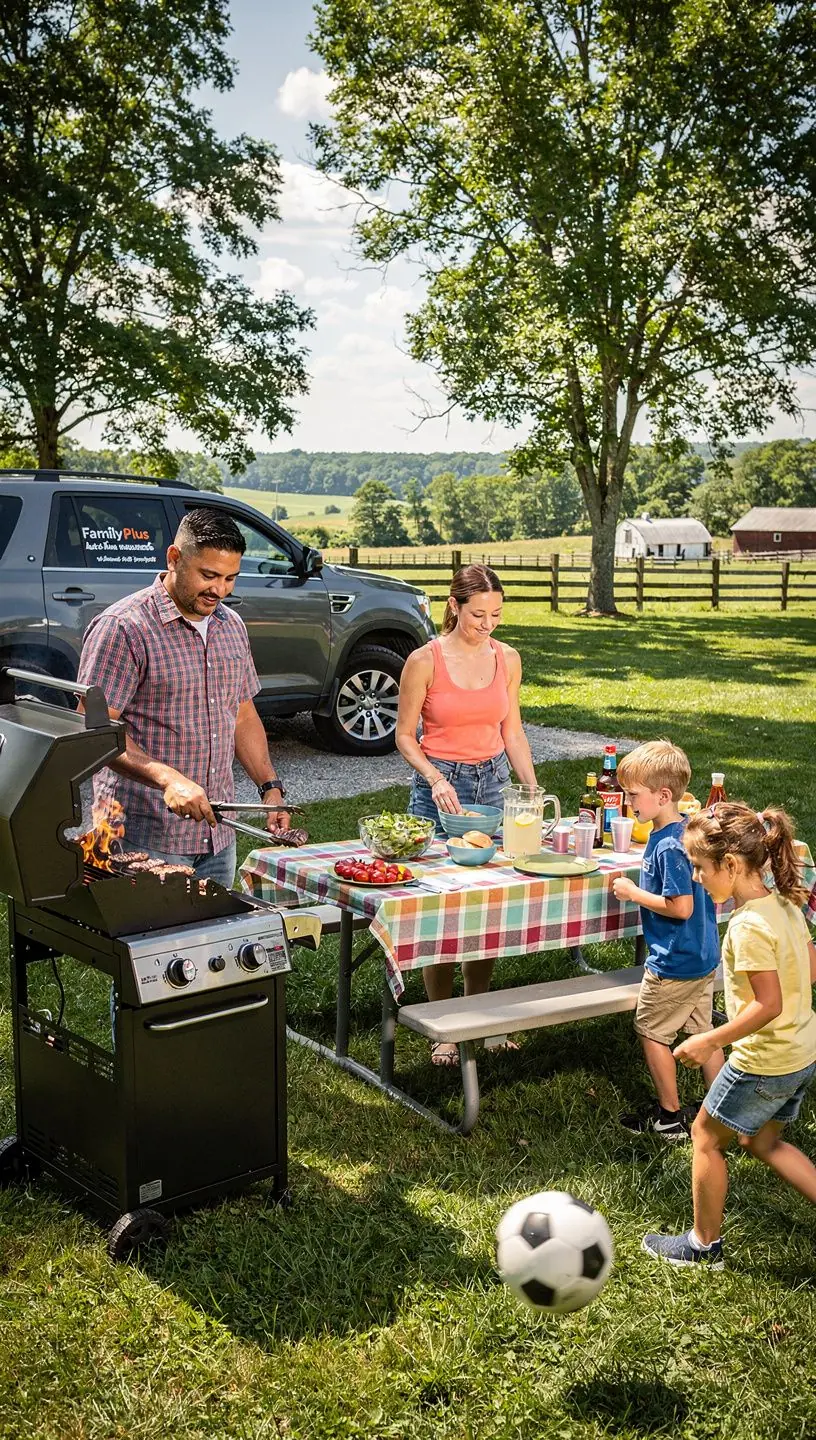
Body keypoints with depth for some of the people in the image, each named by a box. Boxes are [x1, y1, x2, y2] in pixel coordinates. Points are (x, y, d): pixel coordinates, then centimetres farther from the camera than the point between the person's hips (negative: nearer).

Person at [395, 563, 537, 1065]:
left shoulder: (507, 658, 5)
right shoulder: (425, 660, -8)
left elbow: (512, 730, 12)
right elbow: (405, 735, -3)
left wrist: (533, 788, 1)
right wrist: (435, 778, -18)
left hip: (493, 783, 4)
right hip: (439, 785, -4)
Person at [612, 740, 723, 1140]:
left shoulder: (668, 846, -25)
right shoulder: (688, 829, 3)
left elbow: (681, 907, -26)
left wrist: (633, 893, -17)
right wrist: (639, 885, 9)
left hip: (674, 964, -9)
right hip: (703, 957, 9)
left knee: (651, 1032, 8)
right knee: (703, 1031, 18)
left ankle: (670, 1116, 19)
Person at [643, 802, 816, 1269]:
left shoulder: (748, 925, -27)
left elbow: (768, 1004, -27)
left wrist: (710, 1041, -19)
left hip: (765, 1062, -9)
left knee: (707, 1136, 12)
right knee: (763, 1141, 25)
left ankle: (705, 1245, 27)